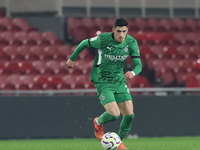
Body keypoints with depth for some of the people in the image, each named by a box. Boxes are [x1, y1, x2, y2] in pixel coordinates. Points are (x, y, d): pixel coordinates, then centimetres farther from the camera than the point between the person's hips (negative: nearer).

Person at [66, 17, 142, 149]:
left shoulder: (132, 43, -8)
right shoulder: (103, 39, -19)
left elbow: (138, 64, -7)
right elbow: (85, 43, 0)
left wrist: (133, 73, -32)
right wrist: (72, 58, 13)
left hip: (119, 81, 4)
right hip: (103, 82, -4)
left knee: (129, 115, -5)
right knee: (114, 114, -20)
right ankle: (99, 123, 17)